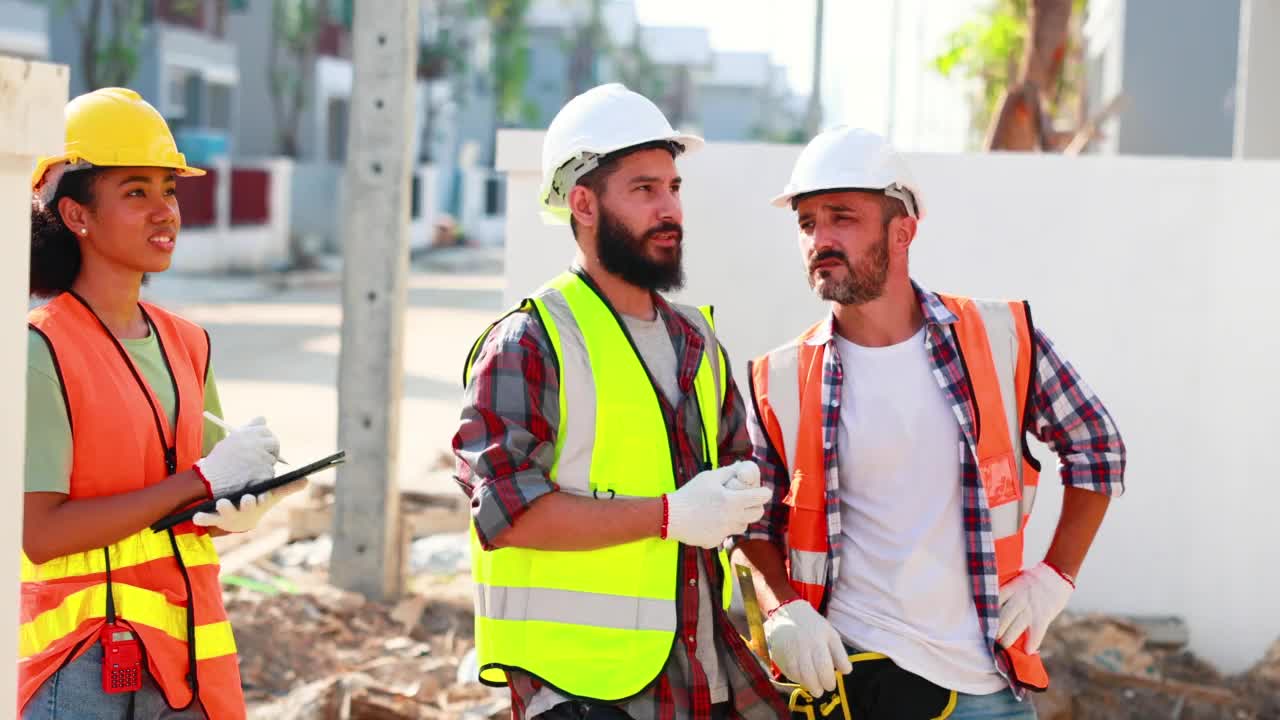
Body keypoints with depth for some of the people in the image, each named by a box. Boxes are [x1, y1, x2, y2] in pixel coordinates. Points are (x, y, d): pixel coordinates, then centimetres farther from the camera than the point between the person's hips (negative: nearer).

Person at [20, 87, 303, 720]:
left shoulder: (187, 345, 9)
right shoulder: (41, 351, -11)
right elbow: (40, 534, -18)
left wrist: (238, 511, -5)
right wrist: (201, 481, -17)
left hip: (192, 657, 6)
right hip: (85, 665, -6)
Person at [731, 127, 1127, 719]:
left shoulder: (1002, 339, -2)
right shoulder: (780, 382, -1)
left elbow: (1095, 448, 9)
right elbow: (755, 524, 8)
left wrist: (1054, 576, 4)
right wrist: (780, 611, -9)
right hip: (845, 667, -1)